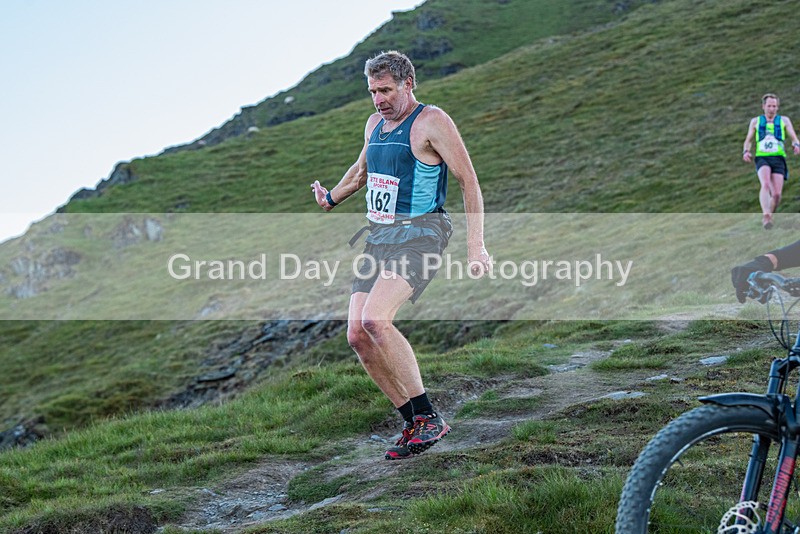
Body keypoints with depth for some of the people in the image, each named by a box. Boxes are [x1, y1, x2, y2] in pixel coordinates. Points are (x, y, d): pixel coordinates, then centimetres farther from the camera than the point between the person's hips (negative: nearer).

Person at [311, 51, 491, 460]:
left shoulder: (432, 121, -7)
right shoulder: (375, 124, 16)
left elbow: (469, 181, -9)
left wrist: (475, 246, -14)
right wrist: (331, 198, 24)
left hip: (419, 234, -8)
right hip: (379, 237, 8)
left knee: (375, 319, -27)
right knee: (357, 334, -4)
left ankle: (428, 416, -17)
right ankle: (414, 425, 7)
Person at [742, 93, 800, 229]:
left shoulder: (784, 120, 15)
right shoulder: (755, 121, 16)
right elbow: (748, 140, 19)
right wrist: (746, 151, -3)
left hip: (778, 159, 1)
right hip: (762, 158, -1)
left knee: (777, 194, -10)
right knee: (765, 184, -29)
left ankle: (768, 217, 14)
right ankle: (766, 215, -42)